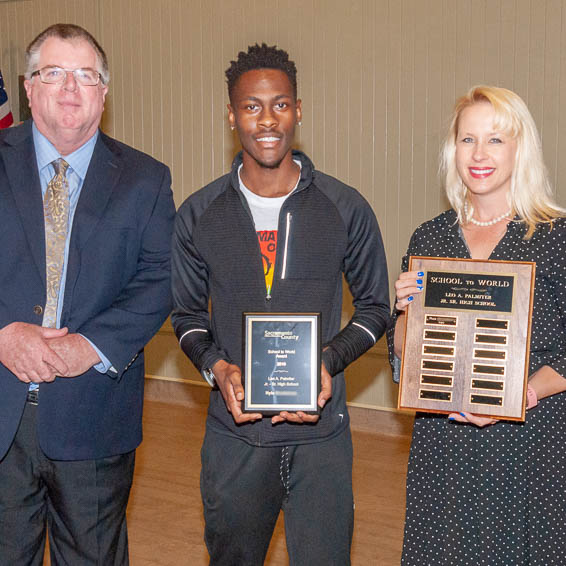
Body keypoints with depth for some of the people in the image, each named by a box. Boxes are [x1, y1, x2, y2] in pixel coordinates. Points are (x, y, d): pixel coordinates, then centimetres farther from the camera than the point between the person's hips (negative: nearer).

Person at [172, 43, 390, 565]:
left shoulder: (346, 209, -4)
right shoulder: (199, 214, 0)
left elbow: (375, 307, 5)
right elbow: (186, 312, 9)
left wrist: (329, 363, -13)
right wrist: (217, 367, -10)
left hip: (321, 430, -1)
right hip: (234, 430, 2)